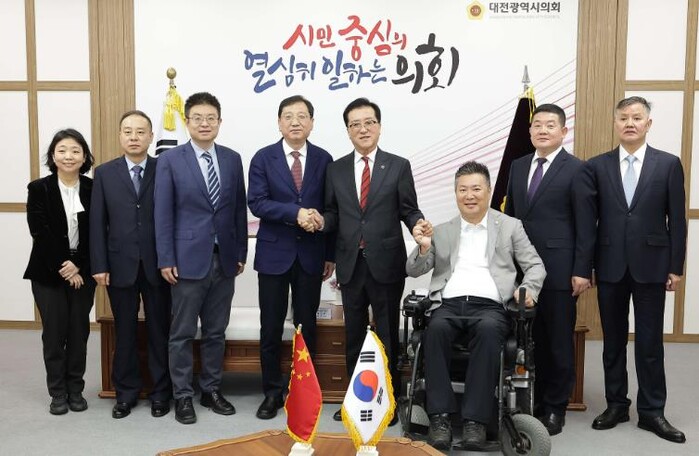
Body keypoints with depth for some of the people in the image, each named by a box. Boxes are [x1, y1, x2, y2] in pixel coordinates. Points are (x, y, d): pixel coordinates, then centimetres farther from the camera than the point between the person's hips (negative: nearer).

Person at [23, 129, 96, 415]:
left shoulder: (93, 189, 0)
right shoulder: (39, 189, -2)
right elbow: (40, 232, -8)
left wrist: (78, 265, -11)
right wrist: (62, 267, -13)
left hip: (82, 272, 1)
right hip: (48, 273, -1)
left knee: (79, 332, 6)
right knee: (54, 333, 3)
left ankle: (75, 390, 19)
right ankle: (58, 393, 16)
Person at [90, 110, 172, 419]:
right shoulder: (104, 173, 5)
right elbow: (97, 222, 2)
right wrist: (99, 266, -4)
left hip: (157, 265, -1)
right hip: (120, 265, 1)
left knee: (159, 331, 8)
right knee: (125, 333, 11)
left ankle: (160, 392, 21)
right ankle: (126, 393, 25)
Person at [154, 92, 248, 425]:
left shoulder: (232, 159, 8)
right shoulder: (170, 160, -2)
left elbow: (239, 209, 9)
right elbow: (163, 214, -4)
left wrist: (241, 252, 6)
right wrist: (165, 259, -8)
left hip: (224, 259, 4)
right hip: (188, 259, -3)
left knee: (216, 332, 12)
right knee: (183, 333, 5)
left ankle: (211, 390, 25)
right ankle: (182, 396, 18)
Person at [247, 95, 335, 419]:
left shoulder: (323, 159, 4)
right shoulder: (263, 158, 0)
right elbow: (256, 203, -10)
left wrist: (331, 254, 6)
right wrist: (296, 212, -22)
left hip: (311, 255, 1)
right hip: (274, 253, -1)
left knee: (307, 326, 10)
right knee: (271, 328, 6)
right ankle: (272, 392, 21)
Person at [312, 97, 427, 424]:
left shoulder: (398, 166, 0)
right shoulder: (336, 169, 8)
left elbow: (409, 210, 0)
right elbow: (334, 213, 9)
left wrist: (419, 225, -21)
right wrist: (323, 221, -12)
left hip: (386, 263, -2)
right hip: (350, 263, 3)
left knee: (387, 335, 9)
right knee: (354, 335, 13)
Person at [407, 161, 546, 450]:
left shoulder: (510, 226, 18)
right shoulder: (441, 232, 21)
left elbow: (535, 266, 15)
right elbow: (414, 271, 16)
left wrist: (528, 289, -7)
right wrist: (423, 248, -5)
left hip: (490, 306, -1)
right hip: (448, 304, 1)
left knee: (488, 329, -36)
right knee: (436, 328, -33)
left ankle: (475, 418, -30)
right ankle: (440, 416, -27)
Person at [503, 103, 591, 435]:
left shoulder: (576, 169, -3)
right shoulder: (518, 166, 13)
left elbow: (584, 225, -5)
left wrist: (581, 271, -10)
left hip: (559, 271, -4)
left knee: (559, 342, 6)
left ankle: (555, 409, 18)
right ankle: (532, 401, 22)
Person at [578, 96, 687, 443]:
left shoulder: (669, 164, 2)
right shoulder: (596, 166, 3)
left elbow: (677, 220, 1)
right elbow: (588, 219, -1)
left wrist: (676, 266, -2)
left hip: (651, 265, -1)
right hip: (610, 266, 1)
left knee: (650, 341, 6)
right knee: (613, 340, 11)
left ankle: (652, 411, 18)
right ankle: (616, 404, 23)